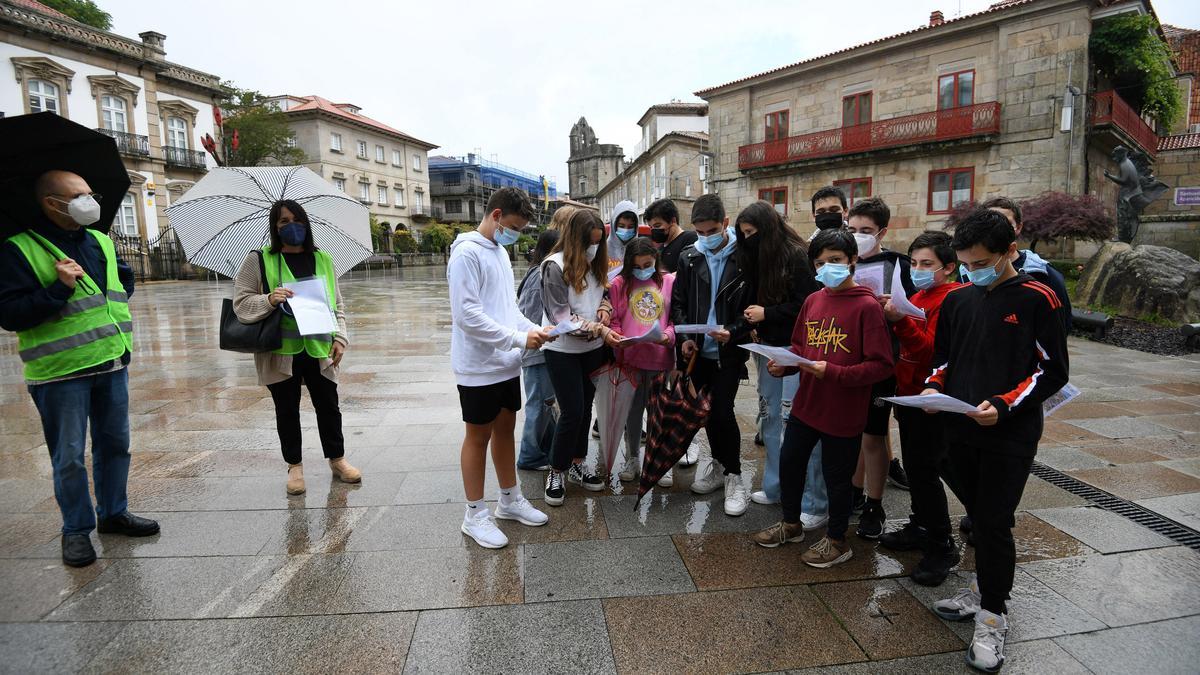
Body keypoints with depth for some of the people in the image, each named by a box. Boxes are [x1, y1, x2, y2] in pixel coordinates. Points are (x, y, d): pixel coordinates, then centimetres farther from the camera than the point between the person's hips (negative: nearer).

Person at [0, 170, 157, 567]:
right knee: (69, 457, 4)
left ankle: (114, 513, 30)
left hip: (111, 364, 6)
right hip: (60, 373, -6)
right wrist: (60, 289, -25)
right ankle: (77, 530, 19)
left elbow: (124, 284, 25)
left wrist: (114, 308, 7)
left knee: (115, 445, 15)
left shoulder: (100, 241, 9)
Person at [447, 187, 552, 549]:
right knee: (479, 436, 4)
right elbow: (467, 315, -22)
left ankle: (510, 500, 32)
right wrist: (519, 339, -21)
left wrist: (535, 329, 0)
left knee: (505, 429, 17)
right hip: (480, 367, -8)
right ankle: (475, 515, 19)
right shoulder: (467, 253, -15)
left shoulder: (500, 252, 13)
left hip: (507, 364, 8)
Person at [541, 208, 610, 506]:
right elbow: (560, 314, -17)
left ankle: (576, 465, 29)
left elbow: (603, 294, 19)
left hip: (592, 349, 6)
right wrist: (594, 329, -23)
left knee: (585, 409, 13)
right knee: (572, 413, -4)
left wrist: (605, 308, -4)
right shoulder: (555, 266, -14)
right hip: (563, 350, -6)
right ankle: (556, 472, 15)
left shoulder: (595, 264, 7)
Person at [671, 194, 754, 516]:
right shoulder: (689, 257, 4)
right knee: (707, 411, 13)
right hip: (698, 349, 4)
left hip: (729, 351, -4)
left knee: (723, 411, -8)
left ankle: (734, 477, 10)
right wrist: (684, 336, -4)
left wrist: (732, 332, -20)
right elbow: (678, 302, 9)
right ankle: (719, 462, 32)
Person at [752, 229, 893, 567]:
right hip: (806, 404, 6)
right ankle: (791, 523, 44)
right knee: (789, 463, 19)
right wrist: (784, 365, -7)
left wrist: (831, 372, -25)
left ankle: (837, 541, 35)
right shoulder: (812, 301, 3)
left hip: (843, 411, -6)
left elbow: (881, 365, -18)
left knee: (836, 477, 11)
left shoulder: (867, 306, -15)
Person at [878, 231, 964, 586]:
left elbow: (931, 350, -23)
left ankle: (941, 547, 8)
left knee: (925, 471, -5)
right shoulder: (919, 296, 13)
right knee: (915, 467, 17)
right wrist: (895, 317, 2)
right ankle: (920, 527, 31)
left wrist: (900, 320, -33)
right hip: (910, 395, 9)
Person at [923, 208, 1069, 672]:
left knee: (994, 523, 0)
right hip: (960, 429, 5)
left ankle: (993, 615, 15)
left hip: (1011, 435, -4)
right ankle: (985, 587, 34)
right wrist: (934, 387, -4)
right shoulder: (957, 300, 6)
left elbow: (1053, 371, -7)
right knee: (978, 515, 16)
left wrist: (1003, 406, -19)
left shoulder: (1037, 299, -7)